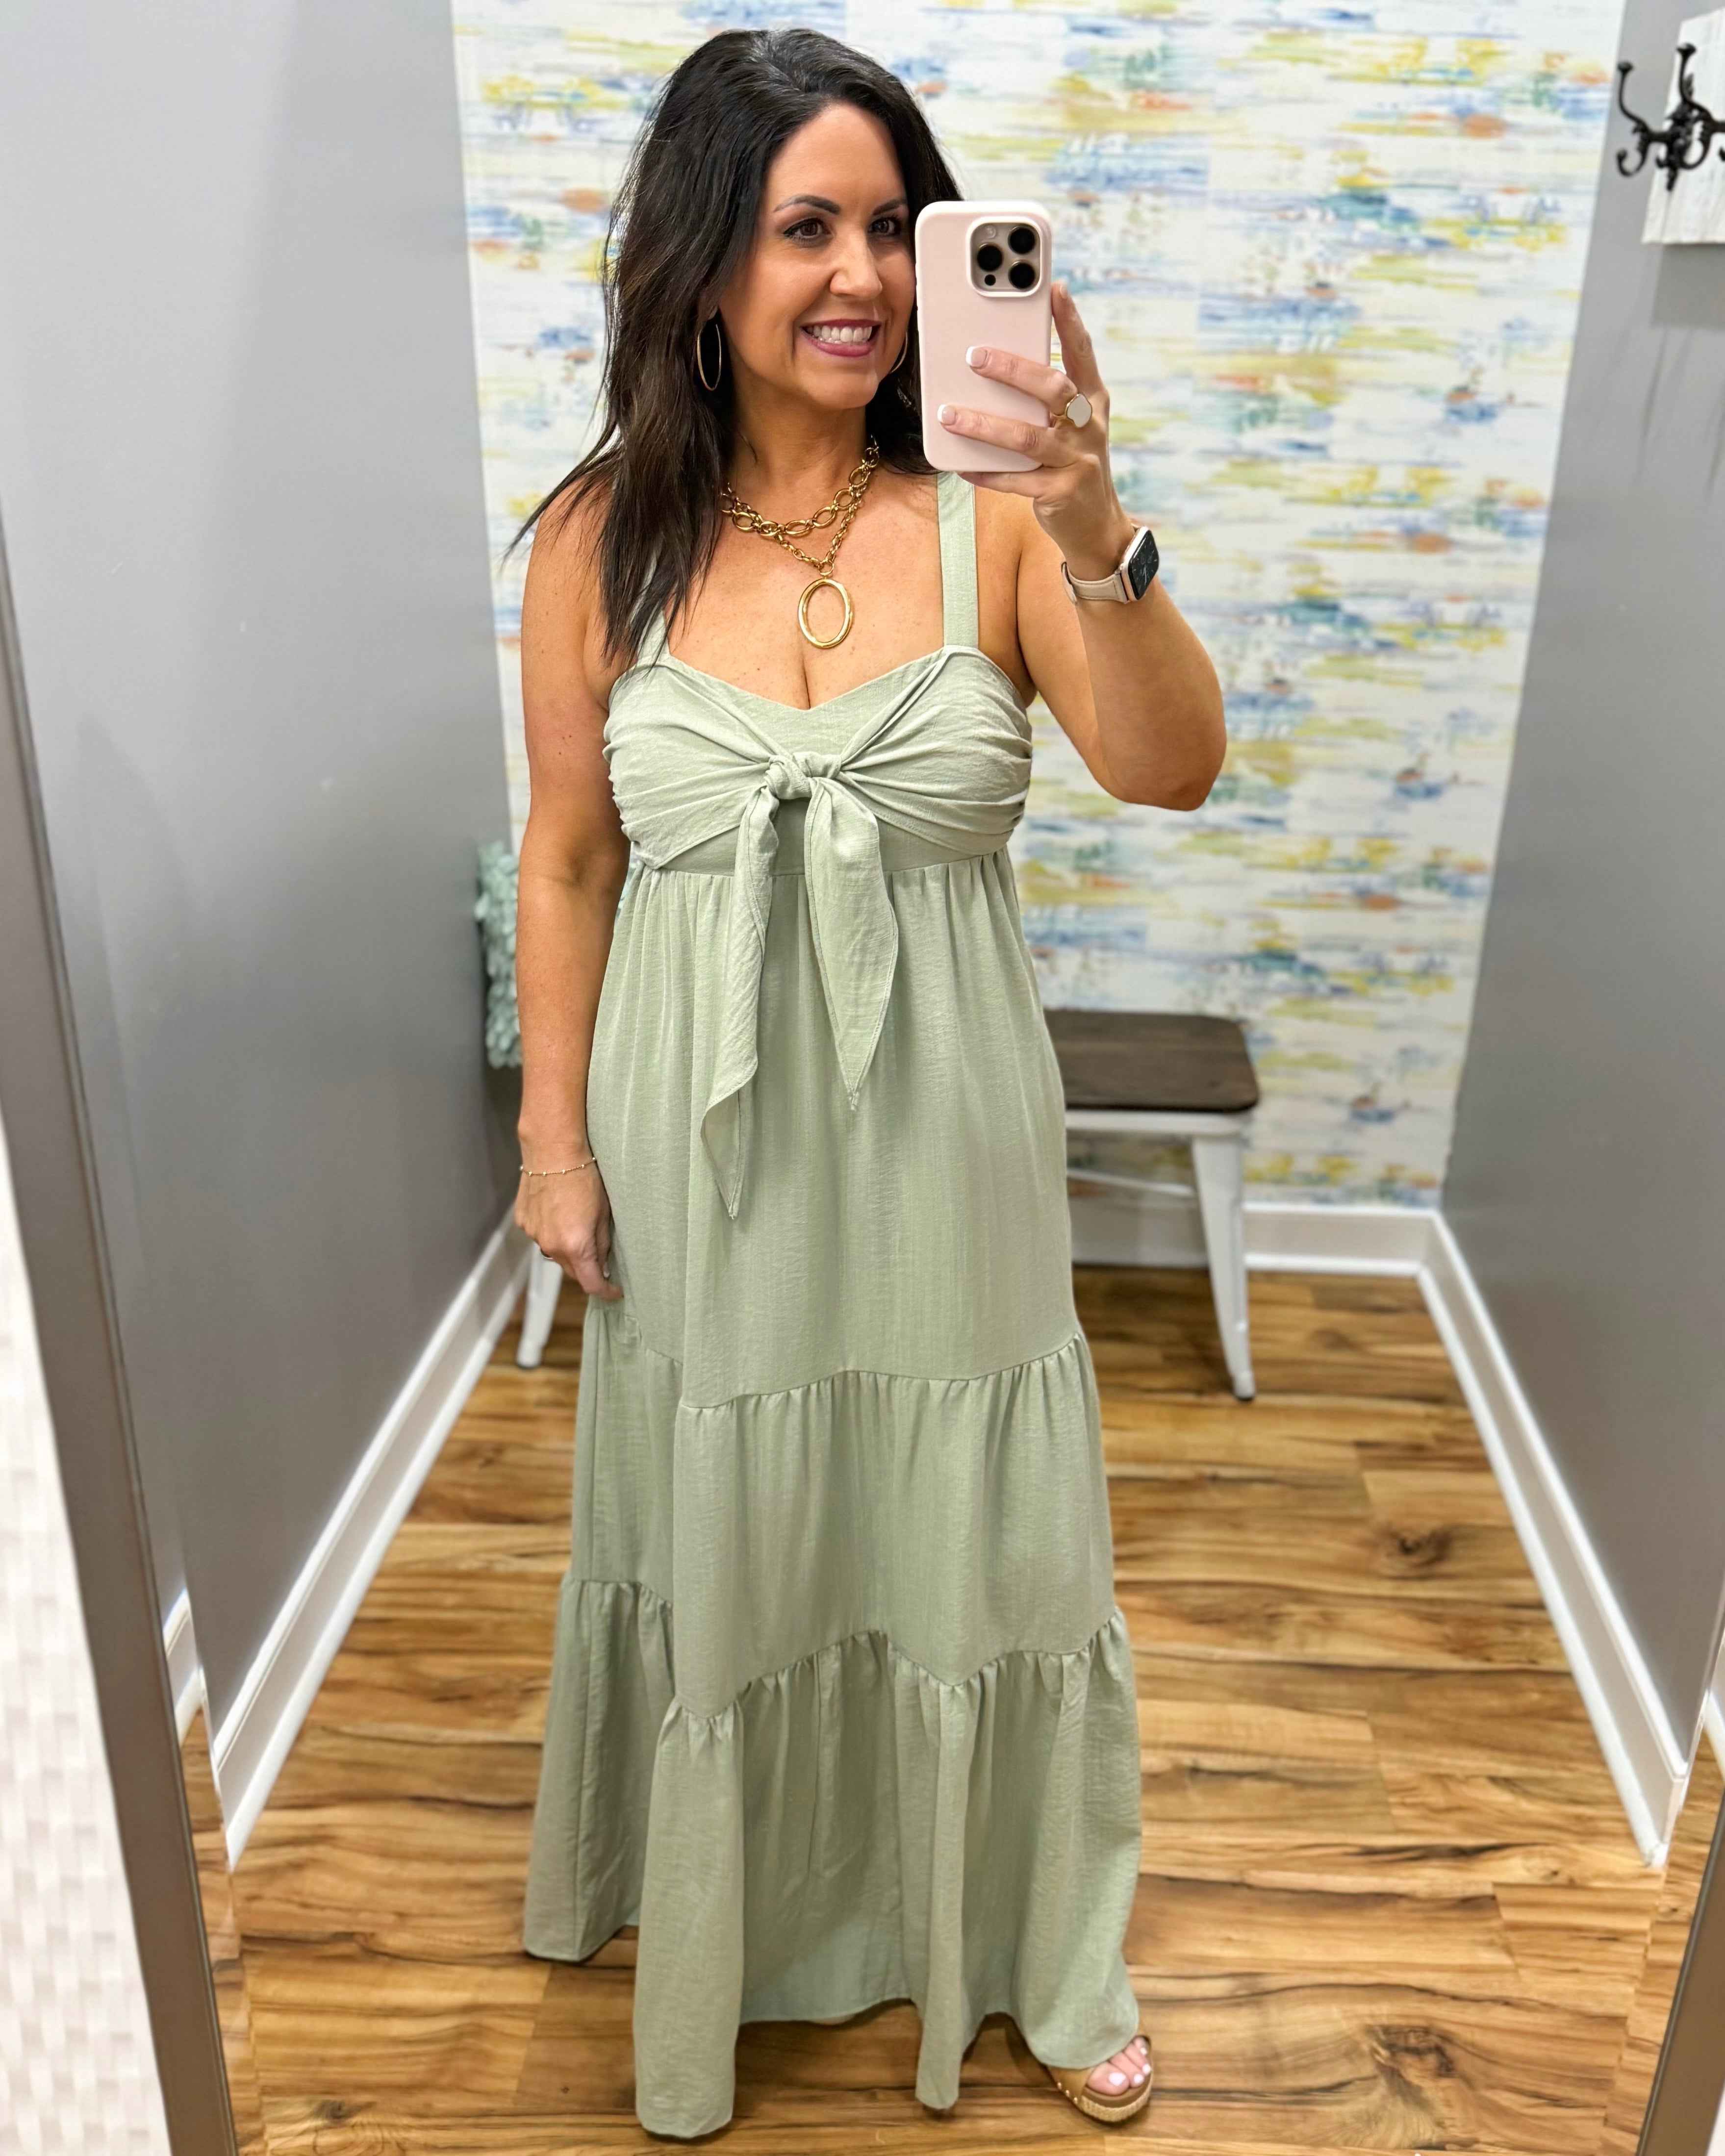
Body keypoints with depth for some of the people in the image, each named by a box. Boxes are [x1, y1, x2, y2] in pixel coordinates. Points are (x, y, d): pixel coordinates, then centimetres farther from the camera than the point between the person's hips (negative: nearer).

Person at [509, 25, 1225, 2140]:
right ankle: (724, 1916, 49)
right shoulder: (604, 539, -5)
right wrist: (555, 1142, 1)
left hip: (940, 1137, 0)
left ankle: (1027, 1952, 44)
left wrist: (1097, 538, -35)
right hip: (703, 1147, 1)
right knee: (718, 1543, 19)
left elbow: (1172, 771, -19)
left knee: (976, 1543, 16)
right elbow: (568, 864, 0)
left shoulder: (987, 514, -8)